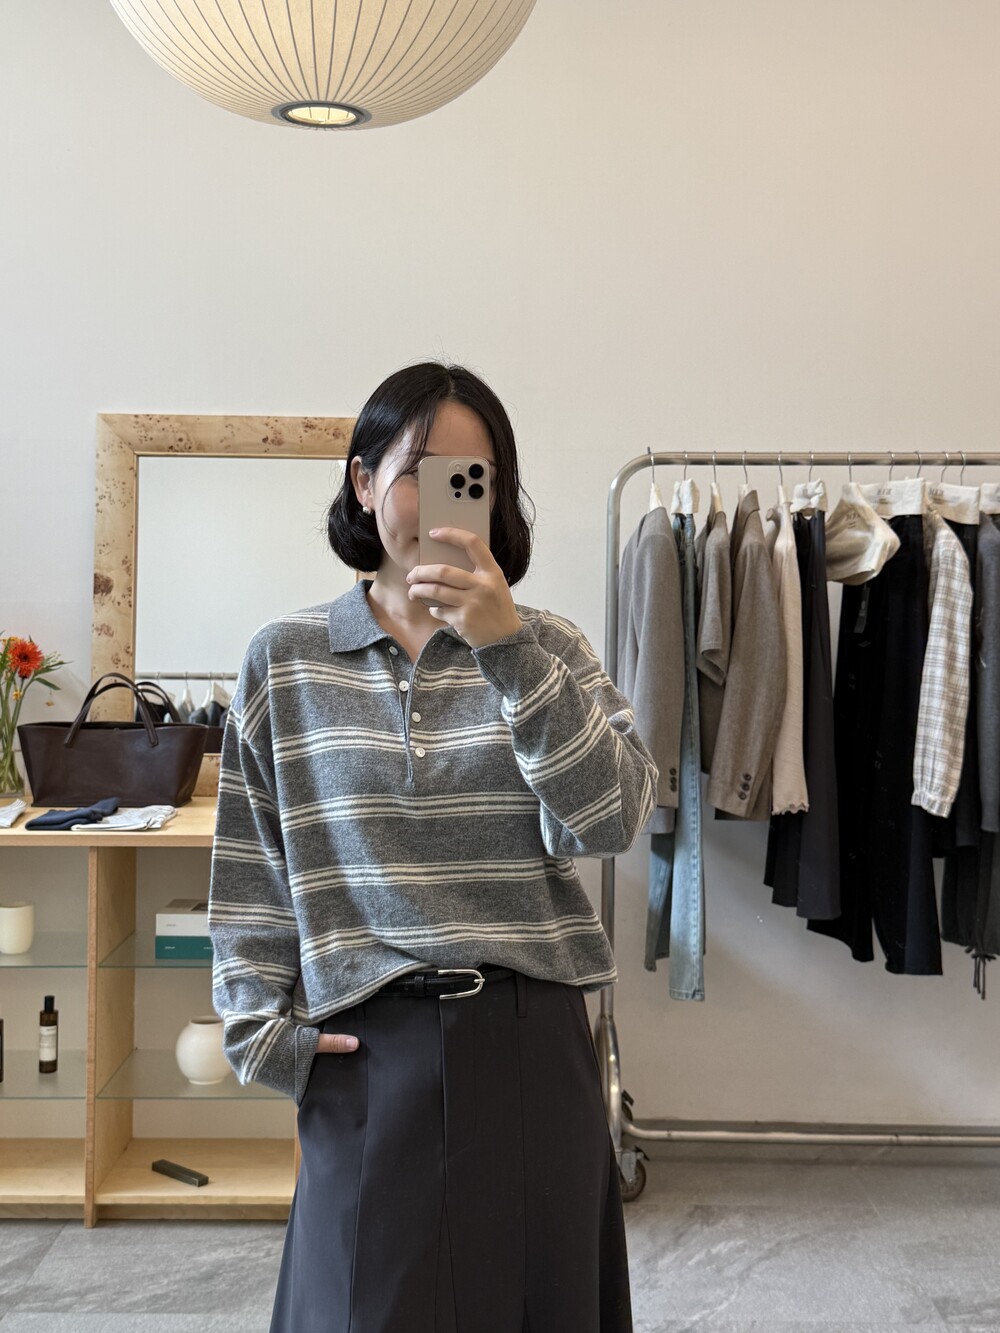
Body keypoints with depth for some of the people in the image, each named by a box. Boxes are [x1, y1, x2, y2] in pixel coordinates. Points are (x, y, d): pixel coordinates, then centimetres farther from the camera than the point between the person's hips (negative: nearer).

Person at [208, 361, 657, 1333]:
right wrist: (258, 1026, -1)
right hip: (366, 1055, 0)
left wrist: (509, 646, -18)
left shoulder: (547, 650, 4)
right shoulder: (286, 662, 4)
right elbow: (250, 869, 8)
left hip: (529, 1040, 1)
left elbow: (613, 819, -12)